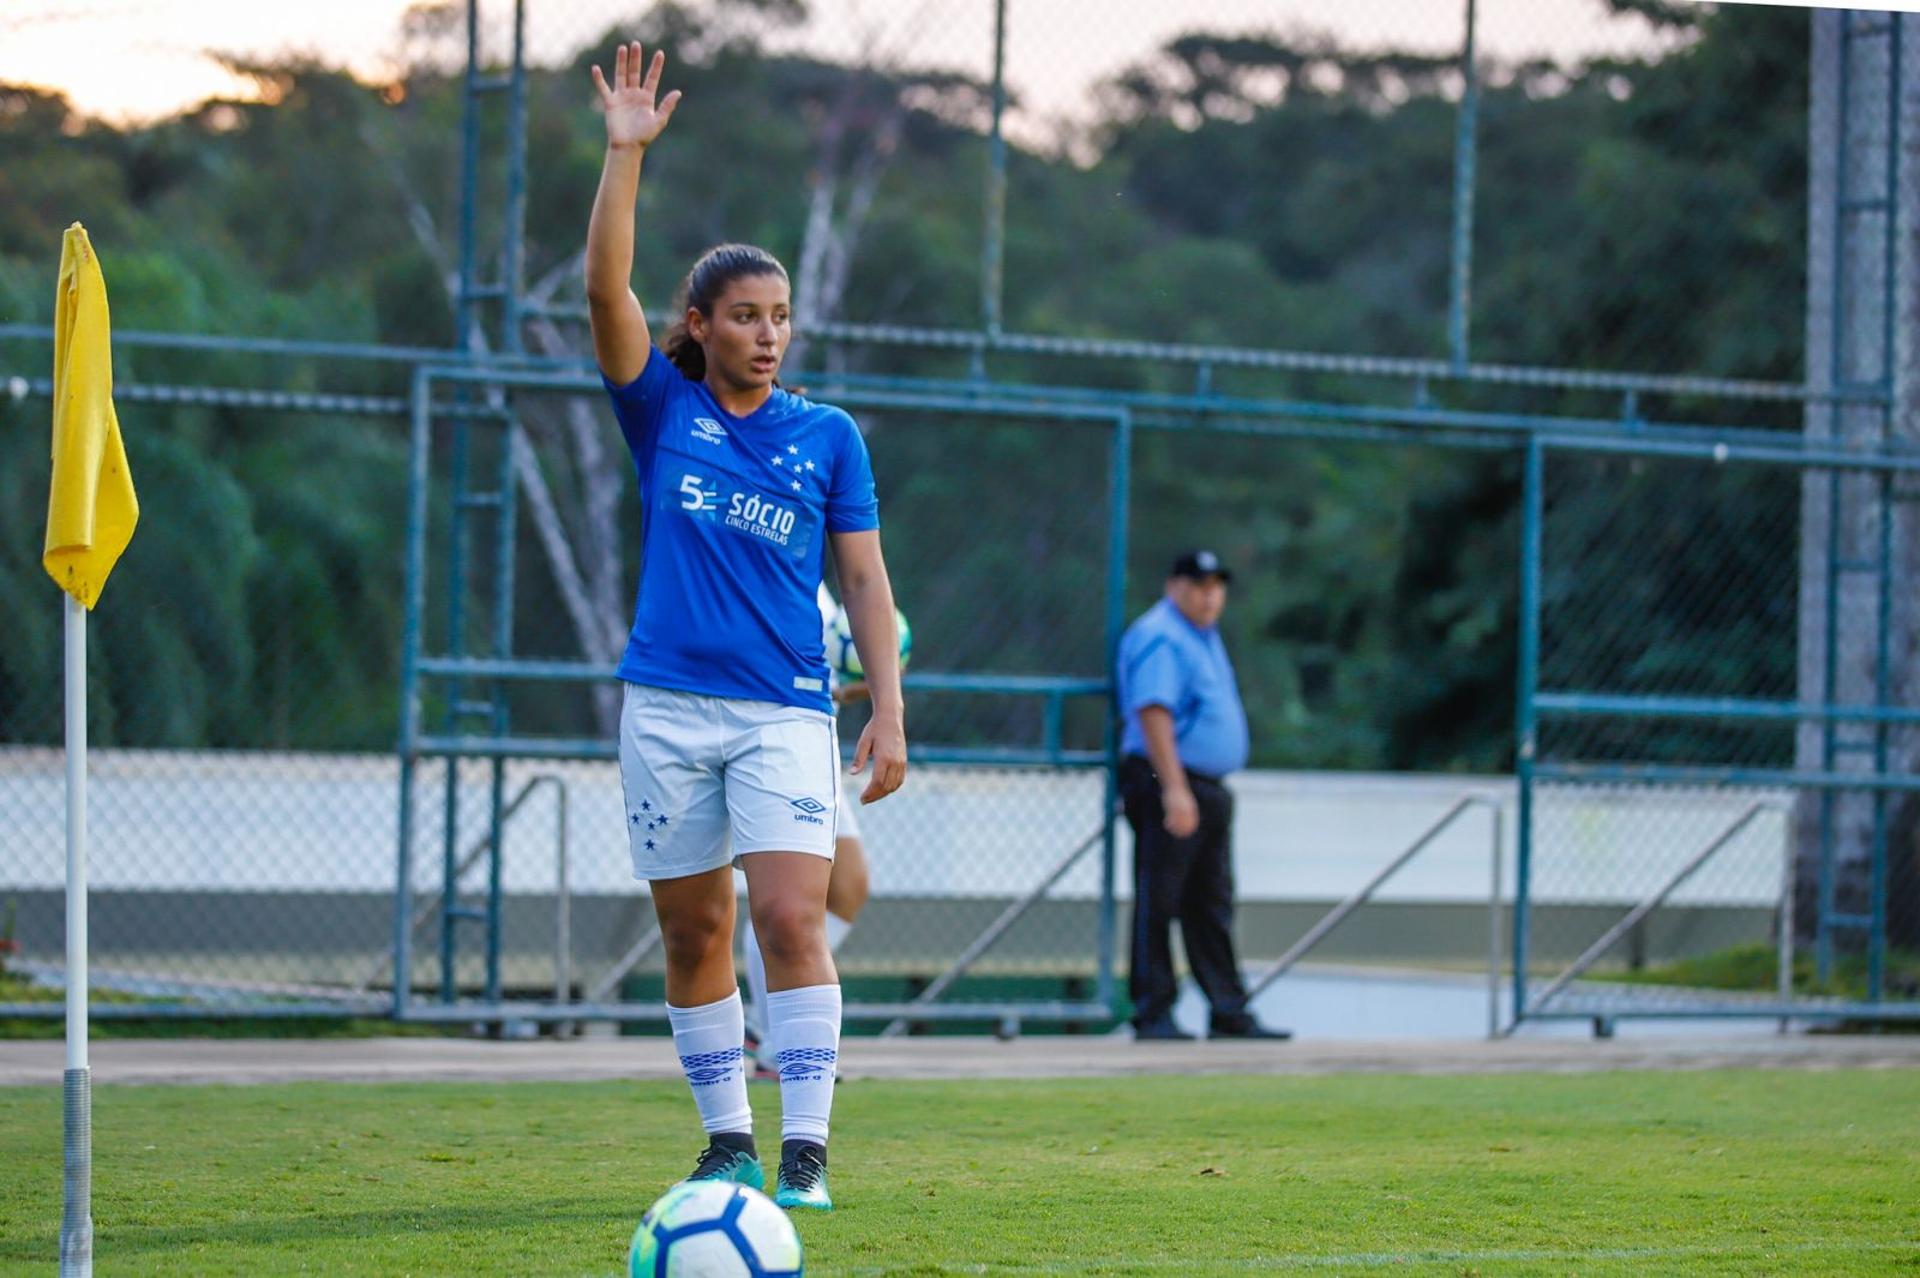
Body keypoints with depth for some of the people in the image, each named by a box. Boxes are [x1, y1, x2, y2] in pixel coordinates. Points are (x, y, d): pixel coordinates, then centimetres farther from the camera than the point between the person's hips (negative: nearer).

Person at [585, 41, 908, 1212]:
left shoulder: (829, 437, 7)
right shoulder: (663, 411, 6)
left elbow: (865, 579, 7)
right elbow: (607, 290, -6)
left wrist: (888, 711, 0)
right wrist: (628, 154, -12)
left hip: (788, 711, -1)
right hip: (669, 707, 1)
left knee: (792, 918, -14)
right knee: (694, 935, 4)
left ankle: (806, 1148, -13)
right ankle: (728, 1143, 15)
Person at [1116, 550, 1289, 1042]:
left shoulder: (1204, 635, 20)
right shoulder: (1159, 636, -11)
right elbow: (1153, 712, -21)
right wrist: (1174, 789, -28)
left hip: (1209, 792, 10)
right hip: (1169, 784, -10)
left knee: (1211, 907, 11)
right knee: (1157, 903, -7)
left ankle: (1229, 1014, 13)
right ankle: (1153, 1014, -6)